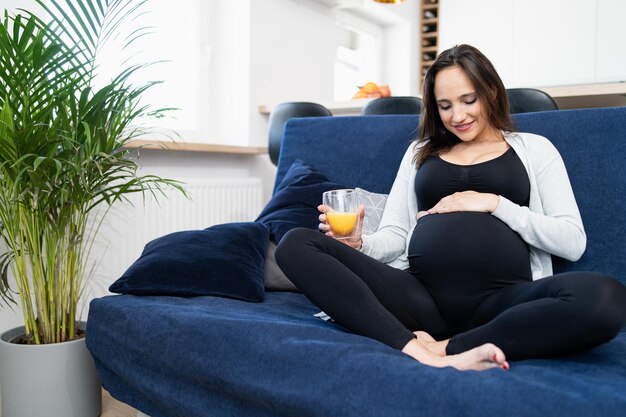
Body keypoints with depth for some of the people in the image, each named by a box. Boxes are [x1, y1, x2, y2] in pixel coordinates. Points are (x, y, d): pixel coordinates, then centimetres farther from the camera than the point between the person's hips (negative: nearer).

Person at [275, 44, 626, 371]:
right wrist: (358, 243, -7)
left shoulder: (534, 148, 18)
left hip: (502, 299, -1)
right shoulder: (421, 152, 23)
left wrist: (495, 203, -3)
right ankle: (416, 351, -34)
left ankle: (444, 348, -24)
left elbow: (573, 242, 7)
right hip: (421, 296, 2)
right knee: (296, 245, -18)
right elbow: (394, 236, 15)